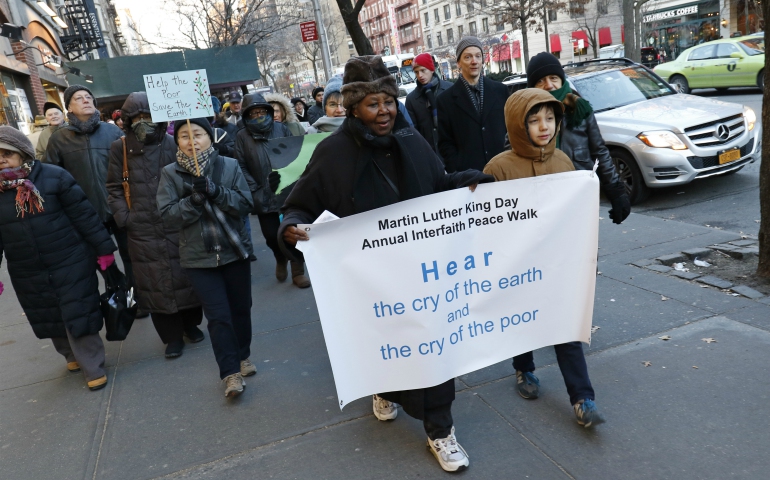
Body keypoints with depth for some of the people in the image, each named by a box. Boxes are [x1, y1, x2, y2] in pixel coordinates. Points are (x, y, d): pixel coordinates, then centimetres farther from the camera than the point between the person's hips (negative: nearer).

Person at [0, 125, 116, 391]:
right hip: (28, 276, 4)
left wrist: (103, 249, -6)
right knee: (50, 320, 17)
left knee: (78, 317, 1)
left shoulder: (54, 177, -10)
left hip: (72, 264, -4)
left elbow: (84, 215, -7)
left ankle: (93, 368, 17)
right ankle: (72, 355, 42)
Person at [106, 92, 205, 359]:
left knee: (185, 275, 10)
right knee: (154, 283, 6)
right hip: (142, 230, 1)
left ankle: (191, 324, 31)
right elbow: (114, 188, 6)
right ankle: (172, 336, 20)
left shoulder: (173, 144, -2)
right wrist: (123, 217, -4)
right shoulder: (120, 148, 2)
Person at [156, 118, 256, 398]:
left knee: (241, 308, 13)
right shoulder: (170, 174, -2)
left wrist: (214, 191, -23)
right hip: (199, 257, -1)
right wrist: (195, 198, -22)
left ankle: (242, 357, 34)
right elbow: (168, 217, -8)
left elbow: (245, 204, -9)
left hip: (234, 250, 2)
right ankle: (231, 373, 7)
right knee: (218, 316, -4)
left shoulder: (229, 166, -2)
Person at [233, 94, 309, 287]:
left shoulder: (282, 129, 5)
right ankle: (281, 259, 35)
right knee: (271, 235, 2)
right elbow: (242, 167, -1)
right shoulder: (242, 136, 3)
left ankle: (298, 272, 17)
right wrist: (256, 190, -11)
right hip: (264, 197, 0)